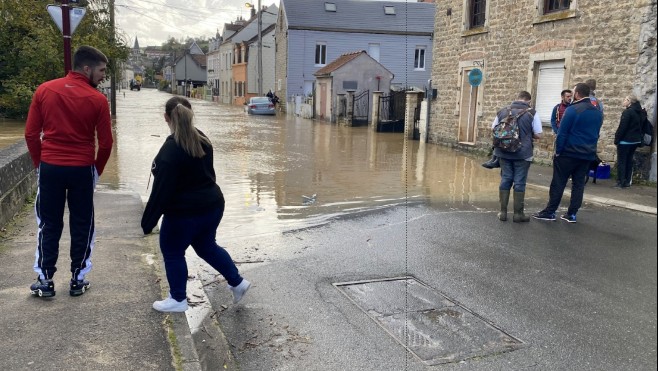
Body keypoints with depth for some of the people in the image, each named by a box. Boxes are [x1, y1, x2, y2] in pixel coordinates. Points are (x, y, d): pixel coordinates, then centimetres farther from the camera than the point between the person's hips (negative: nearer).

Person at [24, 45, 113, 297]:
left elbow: (30, 134, 2)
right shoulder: (97, 99, -8)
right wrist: (96, 170, 11)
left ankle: (45, 280, 18)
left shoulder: (44, 90, 0)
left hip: (49, 168, 2)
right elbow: (105, 142, -5)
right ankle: (78, 280, 18)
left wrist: (40, 163, 14)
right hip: (82, 170, -2)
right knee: (82, 226, 11)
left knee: (48, 225, 13)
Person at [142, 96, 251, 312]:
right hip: (212, 205, 8)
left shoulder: (170, 150, -20)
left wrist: (148, 222, -12)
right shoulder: (203, 140, 3)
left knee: (172, 252, 13)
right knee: (206, 246, 25)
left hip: (184, 213, -8)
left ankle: (178, 299, 24)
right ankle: (237, 282, 27)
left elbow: (162, 190, -20)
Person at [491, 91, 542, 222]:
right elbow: (538, 135, -4)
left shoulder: (503, 111, 5)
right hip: (522, 153, -3)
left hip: (504, 152, 3)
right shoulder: (531, 113, -6)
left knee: (505, 180, 10)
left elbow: (493, 129, 13)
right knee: (519, 183, 3)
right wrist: (527, 134, 14)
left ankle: (503, 212, 12)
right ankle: (518, 214, 8)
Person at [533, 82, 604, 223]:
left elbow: (562, 133, -14)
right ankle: (572, 214, 10)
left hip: (569, 153, -6)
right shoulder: (598, 112, 10)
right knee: (578, 184, 9)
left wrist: (558, 151, -8)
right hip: (588, 155, 6)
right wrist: (589, 149, 16)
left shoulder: (572, 110, -13)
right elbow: (596, 134, 14)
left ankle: (549, 212, 4)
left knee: (558, 183, 0)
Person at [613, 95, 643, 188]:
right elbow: (640, 126, 15)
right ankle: (627, 182, 15)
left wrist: (617, 139, -12)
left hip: (625, 140, -8)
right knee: (629, 161, 13)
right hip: (635, 140, 8)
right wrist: (638, 137, 18)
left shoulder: (627, 112, -16)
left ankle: (621, 182, -2)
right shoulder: (638, 112, 10)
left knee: (621, 161, -2)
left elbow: (622, 127, -18)